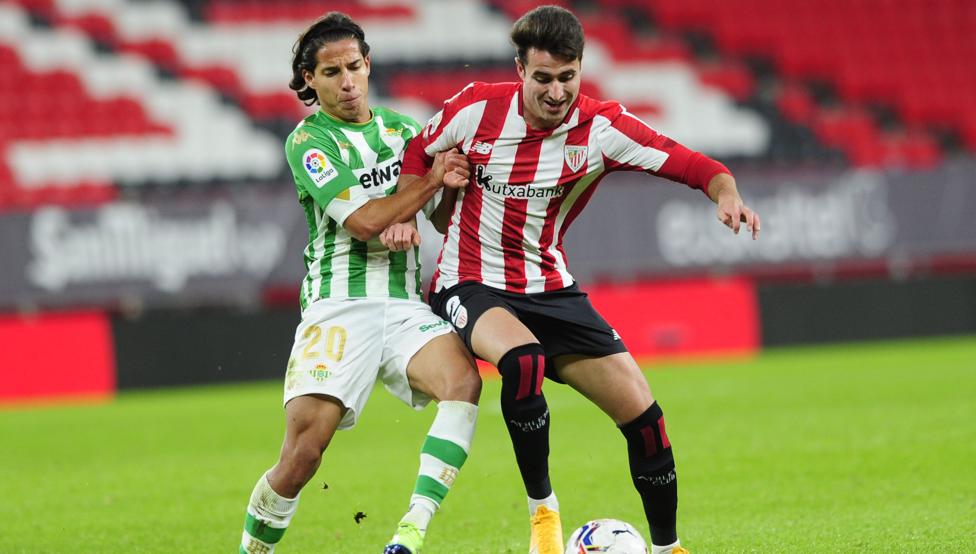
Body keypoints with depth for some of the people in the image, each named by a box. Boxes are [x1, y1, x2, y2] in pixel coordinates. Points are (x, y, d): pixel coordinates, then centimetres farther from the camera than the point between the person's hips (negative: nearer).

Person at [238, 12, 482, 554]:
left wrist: (455, 184, -2)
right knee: (302, 456, -15)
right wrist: (430, 180, -6)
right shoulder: (308, 141, -1)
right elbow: (363, 221, -12)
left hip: (404, 303, 4)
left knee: (463, 380, -28)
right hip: (338, 305, -4)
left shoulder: (403, 129, 16)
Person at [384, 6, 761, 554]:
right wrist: (405, 214, -7)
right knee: (523, 360, -36)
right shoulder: (477, 108, -11)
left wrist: (727, 194, -39)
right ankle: (542, 509, -18)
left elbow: (690, 164, -18)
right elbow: (418, 156, 8)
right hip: (471, 285, -3)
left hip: (549, 288, 3)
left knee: (642, 413, -5)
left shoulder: (601, 126, -11)